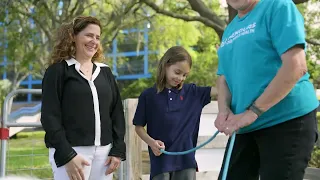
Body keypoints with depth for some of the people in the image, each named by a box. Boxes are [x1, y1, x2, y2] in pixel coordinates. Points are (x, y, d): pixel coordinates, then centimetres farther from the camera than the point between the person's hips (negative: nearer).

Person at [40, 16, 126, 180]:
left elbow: (117, 112, 12)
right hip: (70, 151, -4)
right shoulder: (58, 70, -1)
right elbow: (50, 116, -8)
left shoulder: (105, 71, 14)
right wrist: (67, 155, -16)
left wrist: (118, 150, 2)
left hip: (104, 151, 5)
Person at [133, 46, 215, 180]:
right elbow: (139, 126, 4)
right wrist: (151, 142, -14)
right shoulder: (148, 95, -1)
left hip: (186, 160, 2)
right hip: (161, 161, -2)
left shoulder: (192, 92, 5)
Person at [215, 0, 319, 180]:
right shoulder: (229, 31, 15)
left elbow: (296, 66, -20)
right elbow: (224, 78, 16)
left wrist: (253, 112, -20)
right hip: (246, 126, 8)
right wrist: (224, 109, -7)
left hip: (287, 120, -7)